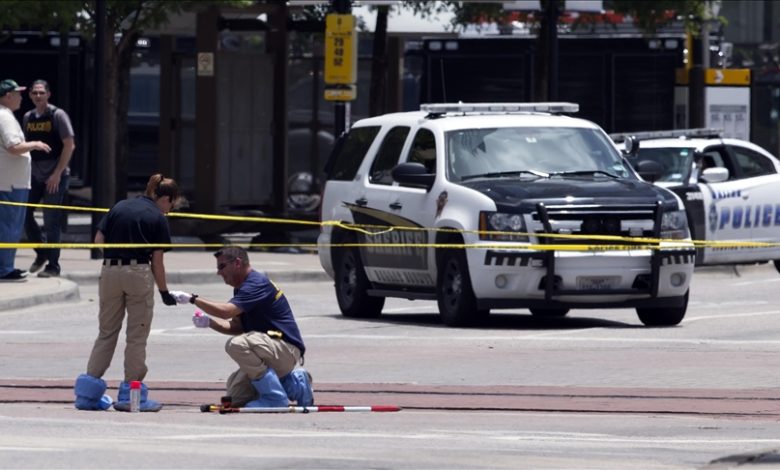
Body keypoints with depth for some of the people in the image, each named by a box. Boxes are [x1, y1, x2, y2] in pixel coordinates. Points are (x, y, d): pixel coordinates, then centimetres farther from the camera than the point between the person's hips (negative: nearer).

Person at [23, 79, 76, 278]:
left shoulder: (58, 115, -8)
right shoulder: (28, 118, 9)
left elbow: (69, 145, -11)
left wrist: (57, 173, -15)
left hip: (55, 177, -6)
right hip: (34, 175, 6)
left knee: (51, 221, -4)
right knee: (24, 214, 1)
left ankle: (52, 266, 3)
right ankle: (41, 253, 21)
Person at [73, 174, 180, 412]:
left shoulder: (119, 207, 10)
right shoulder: (157, 218, -2)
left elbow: (98, 240, 5)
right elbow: (157, 261, -2)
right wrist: (164, 292, 7)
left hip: (110, 270, 4)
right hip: (139, 273, -4)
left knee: (106, 333, 12)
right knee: (137, 336, 5)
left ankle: (89, 392, 7)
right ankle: (130, 394, 5)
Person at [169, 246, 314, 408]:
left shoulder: (257, 284, -18)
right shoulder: (241, 288, 15)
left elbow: (226, 310, -28)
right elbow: (236, 327, 16)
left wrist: (193, 299, -19)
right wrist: (210, 322, -1)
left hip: (287, 350, -10)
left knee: (236, 344, -33)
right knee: (236, 400, 7)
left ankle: (276, 397, -21)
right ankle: (292, 384, 15)